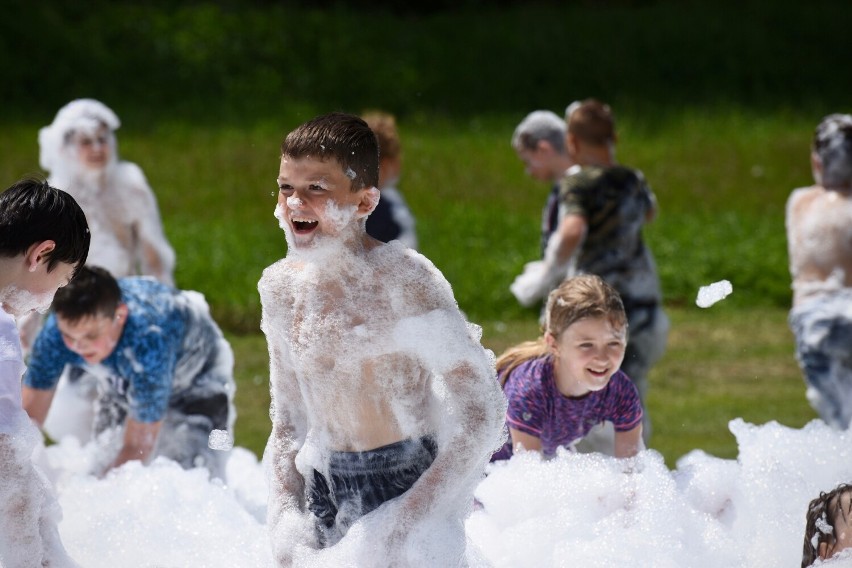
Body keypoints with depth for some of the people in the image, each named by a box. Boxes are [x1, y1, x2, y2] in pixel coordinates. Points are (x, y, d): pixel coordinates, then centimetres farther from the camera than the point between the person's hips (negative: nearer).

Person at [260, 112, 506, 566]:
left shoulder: (405, 280, -16)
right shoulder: (279, 287, 3)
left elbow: (482, 414, -18)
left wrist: (407, 518, -22)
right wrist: (285, 517, -2)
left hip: (411, 482, -6)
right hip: (327, 492, 6)